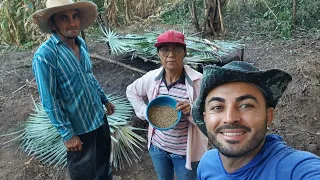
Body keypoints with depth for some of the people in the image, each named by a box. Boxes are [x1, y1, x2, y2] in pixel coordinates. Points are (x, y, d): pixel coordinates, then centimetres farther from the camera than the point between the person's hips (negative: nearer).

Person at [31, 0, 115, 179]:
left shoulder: (81, 43, -2)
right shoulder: (45, 55, -24)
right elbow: (49, 101, -21)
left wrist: (105, 100, 17)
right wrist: (67, 134, -18)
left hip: (99, 115, 7)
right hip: (78, 125, -7)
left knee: (104, 152, 28)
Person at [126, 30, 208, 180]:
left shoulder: (198, 81, -20)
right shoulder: (152, 77, -8)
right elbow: (131, 91, 10)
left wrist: (192, 111, -34)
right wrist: (145, 112, -2)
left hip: (186, 151, -3)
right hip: (158, 146, 4)